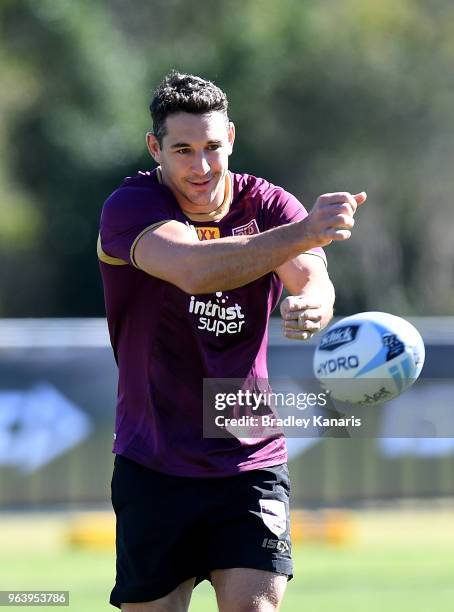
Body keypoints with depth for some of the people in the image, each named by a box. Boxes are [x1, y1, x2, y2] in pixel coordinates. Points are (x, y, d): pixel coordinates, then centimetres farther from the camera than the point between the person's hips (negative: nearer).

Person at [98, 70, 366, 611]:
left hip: (250, 462, 2)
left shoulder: (268, 205, 0)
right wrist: (302, 232, -46)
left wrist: (312, 306, -46)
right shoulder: (129, 207, -11)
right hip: (153, 469, -1)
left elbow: (312, 282, -19)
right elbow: (194, 270, -32)